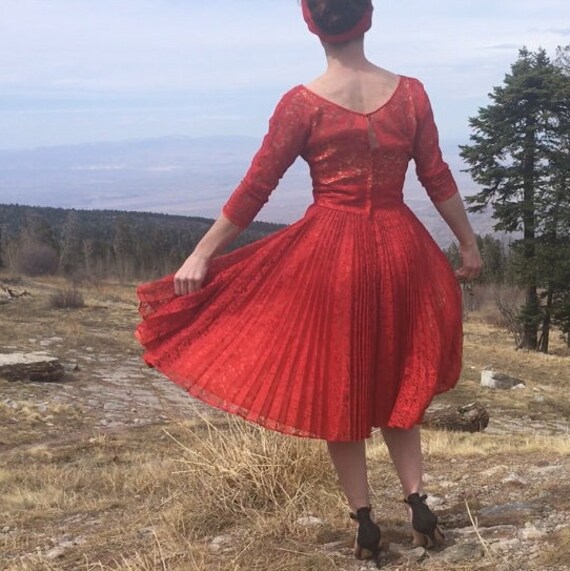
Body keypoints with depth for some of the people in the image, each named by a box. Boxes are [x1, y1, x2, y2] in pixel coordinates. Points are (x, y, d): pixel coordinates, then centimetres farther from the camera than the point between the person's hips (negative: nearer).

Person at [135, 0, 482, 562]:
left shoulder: (302, 103, -10)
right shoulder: (410, 93, -2)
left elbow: (255, 188, -9)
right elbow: (438, 179, 3)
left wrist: (202, 254, -2)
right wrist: (469, 244, 16)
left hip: (328, 254, -3)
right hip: (401, 252, 3)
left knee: (336, 388, 11)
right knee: (393, 382, 22)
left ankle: (365, 524, 16)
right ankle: (418, 504, 14)